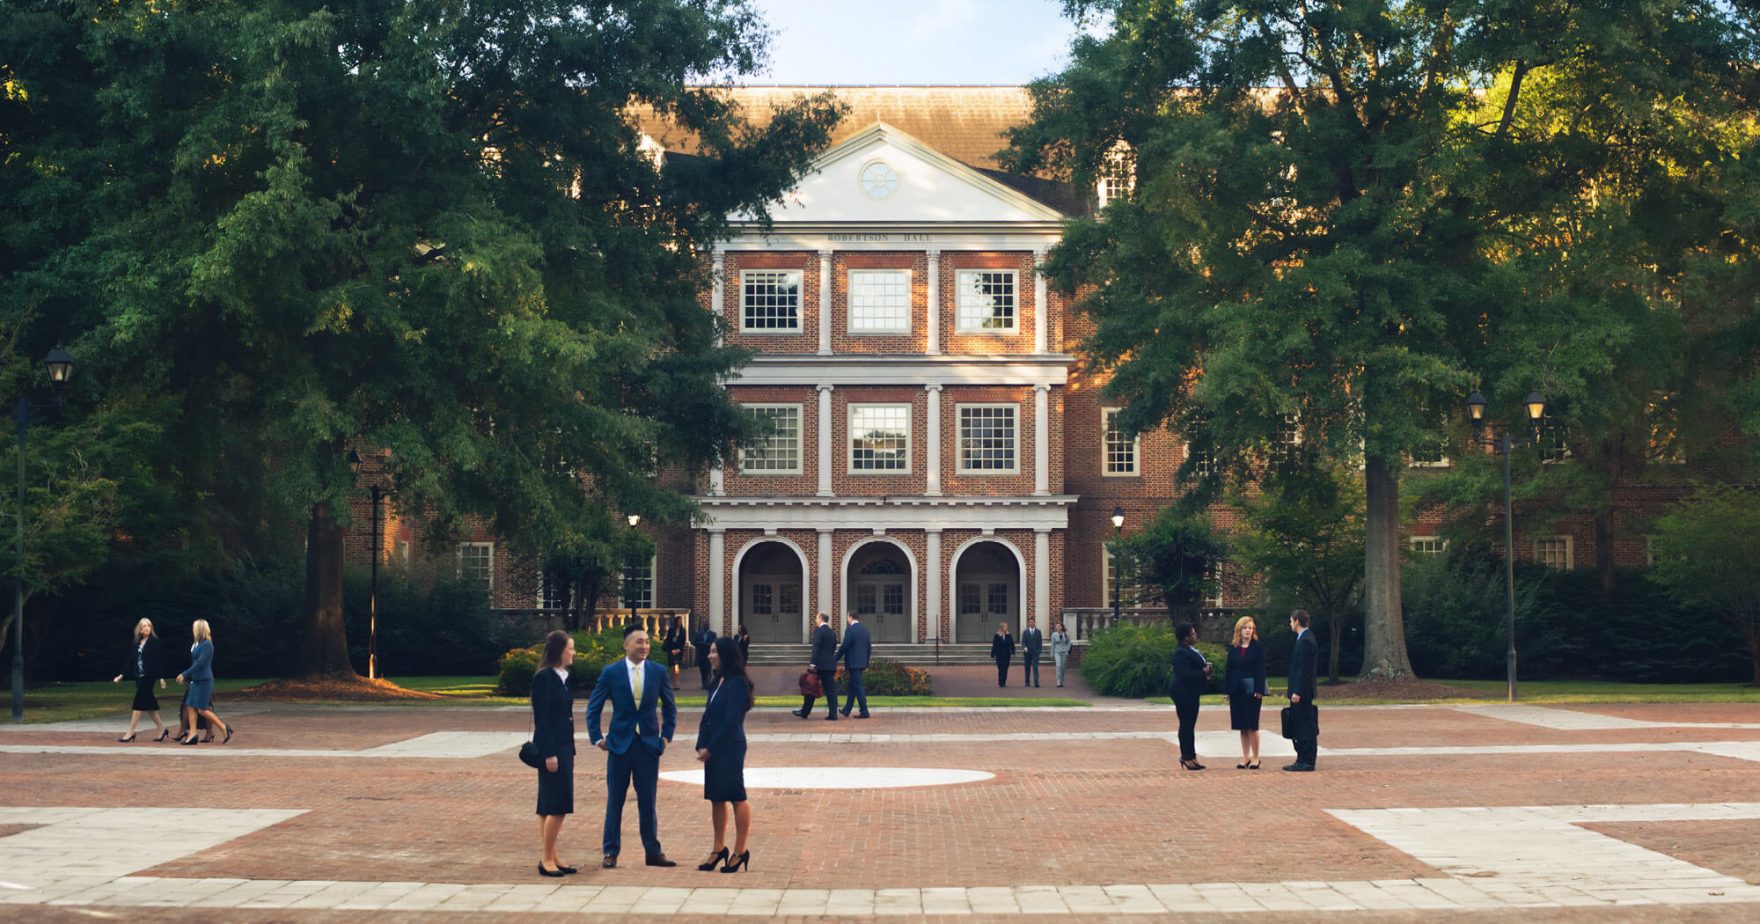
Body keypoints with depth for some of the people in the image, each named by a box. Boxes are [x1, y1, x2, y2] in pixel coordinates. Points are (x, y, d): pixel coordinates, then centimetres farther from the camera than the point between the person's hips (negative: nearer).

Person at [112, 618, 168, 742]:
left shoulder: (155, 642, -6)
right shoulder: (137, 643, 12)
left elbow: (160, 660, -8)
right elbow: (130, 661, 15)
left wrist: (161, 678, -11)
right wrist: (122, 675, 10)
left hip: (148, 677, -7)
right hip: (139, 677, 7)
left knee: (139, 704, -8)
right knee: (148, 704, 10)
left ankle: (130, 733, -5)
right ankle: (162, 729, 20)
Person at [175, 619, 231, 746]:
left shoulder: (207, 645, -15)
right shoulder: (198, 644, 13)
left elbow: (200, 663, -20)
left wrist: (185, 675, -17)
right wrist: (186, 676, 17)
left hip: (204, 681, -9)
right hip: (196, 681, 9)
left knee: (202, 710, -8)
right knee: (191, 707, 4)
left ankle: (224, 728, 3)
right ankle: (192, 735, 5)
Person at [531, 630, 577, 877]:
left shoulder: (561, 677, 13)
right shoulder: (544, 678, -13)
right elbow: (541, 718, -16)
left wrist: (570, 751, 15)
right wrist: (548, 753, -19)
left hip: (563, 746, 9)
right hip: (551, 747, -9)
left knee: (552, 806, 11)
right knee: (557, 806, -8)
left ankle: (551, 858, 15)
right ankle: (546, 859, -1)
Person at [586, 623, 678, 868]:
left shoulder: (658, 672, 2)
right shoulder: (611, 672, -3)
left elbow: (669, 707, 13)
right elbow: (593, 708, 3)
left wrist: (666, 736, 7)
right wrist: (597, 738, -2)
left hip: (649, 744, 1)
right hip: (620, 744, -1)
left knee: (648, 801, 6)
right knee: (615, 800, 4)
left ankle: (653, 852, 14)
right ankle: (611, 852, 11)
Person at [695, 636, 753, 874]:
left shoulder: (737, 683, -13)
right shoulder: (718, 682, 14)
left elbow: (730, 720, -17)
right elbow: (707, 716, 14)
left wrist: (710, 748, -13)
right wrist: (701, 745, 2)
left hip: (729, 748, -9)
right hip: (713, 748, 9)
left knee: (736, 797, -2)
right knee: (716, 798, 11)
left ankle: (740, 851, 4)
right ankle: (719, 849, 19)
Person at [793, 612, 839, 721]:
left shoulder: (818, 631, -8)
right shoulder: (833, 633, 13)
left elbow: (816, 648, -17)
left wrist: (813, 664, -20)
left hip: (820, 665, -6)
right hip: (831, 665, 6)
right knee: (831, 690, 3)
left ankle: (805, 712, 15)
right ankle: (833, 714, -4)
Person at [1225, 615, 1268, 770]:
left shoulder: (1258, 647, -1)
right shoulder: (1233, 648, 10)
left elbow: (1261, 670, -6)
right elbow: (1229, 669, 9)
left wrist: (1259, 690, -14)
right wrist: (1227, 689, 2)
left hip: (1252, 690, -4)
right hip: (1237, 690, 4)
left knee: (1252, 725, -4)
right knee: (1241, 725, 6)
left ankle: (1255, 757, 4)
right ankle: (1245, 757, 12)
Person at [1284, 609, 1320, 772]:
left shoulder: (1306, 641, -16)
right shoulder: (1304, 639, 16)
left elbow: (1304, 669, -21)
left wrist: (1297, 692, -22)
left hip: (1302, 693, -10)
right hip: (1299, 692, 10)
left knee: (1306, 728, -5)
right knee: (1297, 728, 13)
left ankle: (1307, 762, -3)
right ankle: (1302, 760, 18)